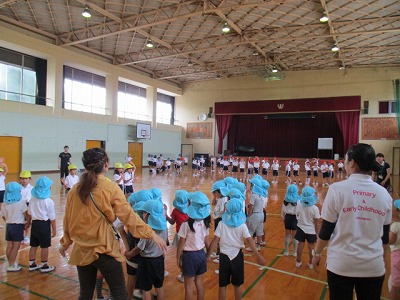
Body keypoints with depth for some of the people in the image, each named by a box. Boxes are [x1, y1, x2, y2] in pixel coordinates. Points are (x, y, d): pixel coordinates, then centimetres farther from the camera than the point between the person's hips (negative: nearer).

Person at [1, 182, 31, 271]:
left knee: (9, 246, 14)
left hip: (8, 226, 6)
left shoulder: (5, 204, 2)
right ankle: (11, 266, 4)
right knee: (16, 247, 1)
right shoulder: (21, 203, -15)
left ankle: (11, 263, 26)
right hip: (18, 226, -6)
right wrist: (28, 224, 1)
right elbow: (27, 215, -15)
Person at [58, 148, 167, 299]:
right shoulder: (110, 188, -14)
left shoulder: (75, 190, 0)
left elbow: (68, 220, 11)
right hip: (104, 250, -5)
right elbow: (128, 216, -17)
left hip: (82, 251, 5)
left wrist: (65, 243, 27)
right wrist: (151, 234, -12)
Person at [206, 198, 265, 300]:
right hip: (237, 256, 0)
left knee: (222, 285, 12)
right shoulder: (242, 225, -9)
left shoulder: (222, 224, -8)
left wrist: (208, 255, -5)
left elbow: (215, 240, -12)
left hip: (224, 256, 0)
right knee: (238, 285, 18)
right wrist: (258, 256, -8)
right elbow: (250, 241, -13)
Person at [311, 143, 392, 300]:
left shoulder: (337, 189, -12)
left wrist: (317, 253, 6)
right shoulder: (384, 194, -2)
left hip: (341, 264, -3)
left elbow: (326, 230, -8)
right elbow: (385, 235, 7)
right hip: (374, 266, 3)